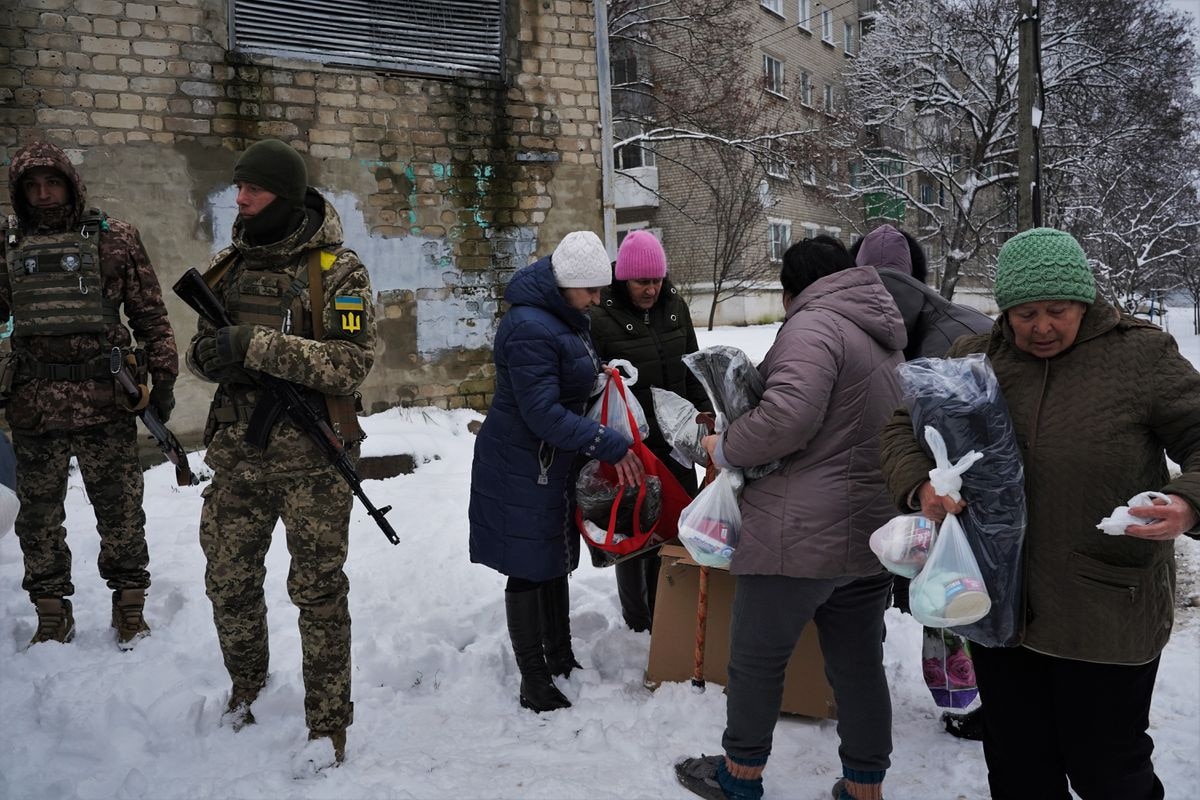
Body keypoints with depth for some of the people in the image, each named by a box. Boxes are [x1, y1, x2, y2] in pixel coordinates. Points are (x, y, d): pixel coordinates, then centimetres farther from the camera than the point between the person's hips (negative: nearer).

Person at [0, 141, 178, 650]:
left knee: (120, 510, 5)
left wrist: (163, 380, -1)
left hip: (106, 403, -3)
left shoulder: (115, 239, 2)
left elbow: (150, 315, 2)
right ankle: (52, 613, 27)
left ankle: (130, 606, 22)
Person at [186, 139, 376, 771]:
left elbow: (354, 362, -17)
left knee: (318, 590, 3)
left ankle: (328, 723, 19)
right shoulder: (227, 265, 9)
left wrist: (259, 346, -24)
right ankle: (245, 687, 41)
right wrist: (211, 356, -9)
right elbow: (201, 345, 17)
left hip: (312, 457, -5)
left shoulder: (337, 270, -8)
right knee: (229, 582, 15)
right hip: (237, 451, 5)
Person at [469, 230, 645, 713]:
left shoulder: (565, 316, 8)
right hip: (521, 469, -9)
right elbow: (543, 414, -27)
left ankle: (561, 659, 33)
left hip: (555, 463, 9)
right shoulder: (529, 328, -24)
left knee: (555, 562, 18)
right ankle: (533, 680, 14)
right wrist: (610, 446, -25)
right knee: (528, 570, 1)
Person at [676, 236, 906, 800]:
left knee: (756, 657, 10)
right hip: (874, 536, 9)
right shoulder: (883, 339, 17)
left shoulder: (813, 325, -13)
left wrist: (725, 448, -10)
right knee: (858, 665, 17)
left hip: (802, 536, -8)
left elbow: (788, 417, -26)